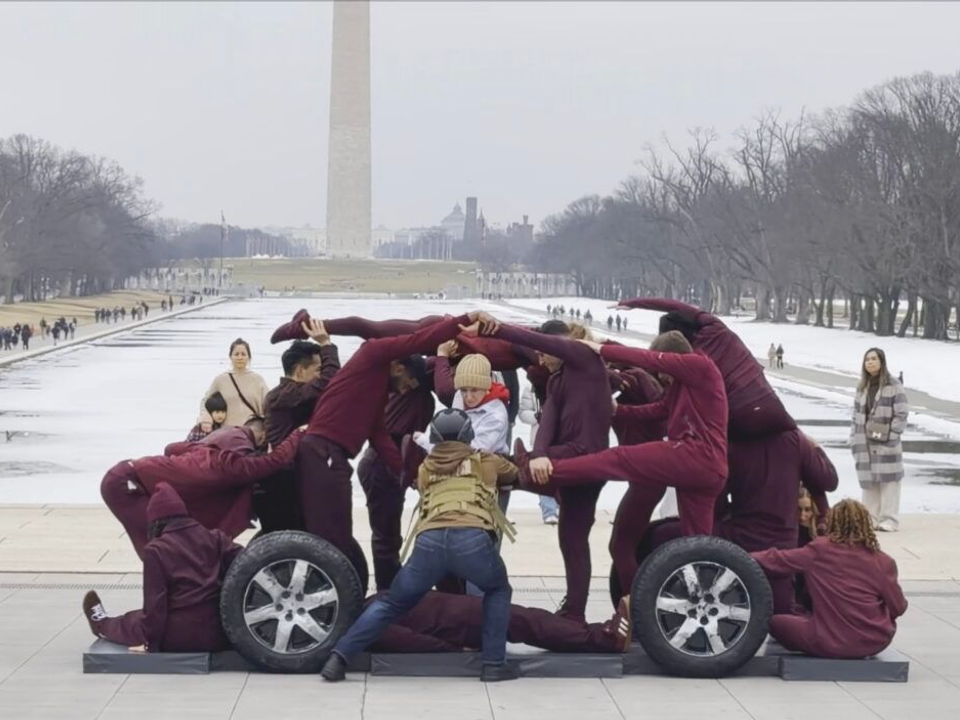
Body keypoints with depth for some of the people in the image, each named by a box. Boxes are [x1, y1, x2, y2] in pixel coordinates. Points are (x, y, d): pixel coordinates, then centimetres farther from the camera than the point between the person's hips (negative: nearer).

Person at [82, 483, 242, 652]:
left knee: (134, 621, 26)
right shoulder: (215, 538, 4)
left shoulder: (156, 550, -7)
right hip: (220, 635, 4)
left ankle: (103, 625, 54)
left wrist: (151, 641, 3)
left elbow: (154, 606, -8)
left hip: (180, 638, -4)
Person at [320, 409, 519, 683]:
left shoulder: (425, 469, 31)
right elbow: (516, 474, 47)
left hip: (429, 541, 2)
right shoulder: (485, 461, 29)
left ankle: (339, 657, 8)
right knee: (498, 591, 28)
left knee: (392, 602, 19)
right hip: (471, 538, -2)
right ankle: (494, 663, 16)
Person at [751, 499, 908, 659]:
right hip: (875, 642, 3)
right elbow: (898, 608, -3)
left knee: (775, 622, 16)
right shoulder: (882, 561, -7)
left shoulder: (819, 551, -9)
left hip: (829, 643, -3)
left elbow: (776, 561, -1)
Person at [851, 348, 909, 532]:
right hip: (865, 443, 6)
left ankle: (889, 520, -3)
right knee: (868, 480, 7)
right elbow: (857, 415, 17)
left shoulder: (893, 385, -4)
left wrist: (890, 435, -14)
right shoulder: (862, 387, 15)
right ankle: (870, 519, 14)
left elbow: (902, 413, -8)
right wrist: (854, 439, 9)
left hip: (887, 443, -6)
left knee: (888, 480, -6)